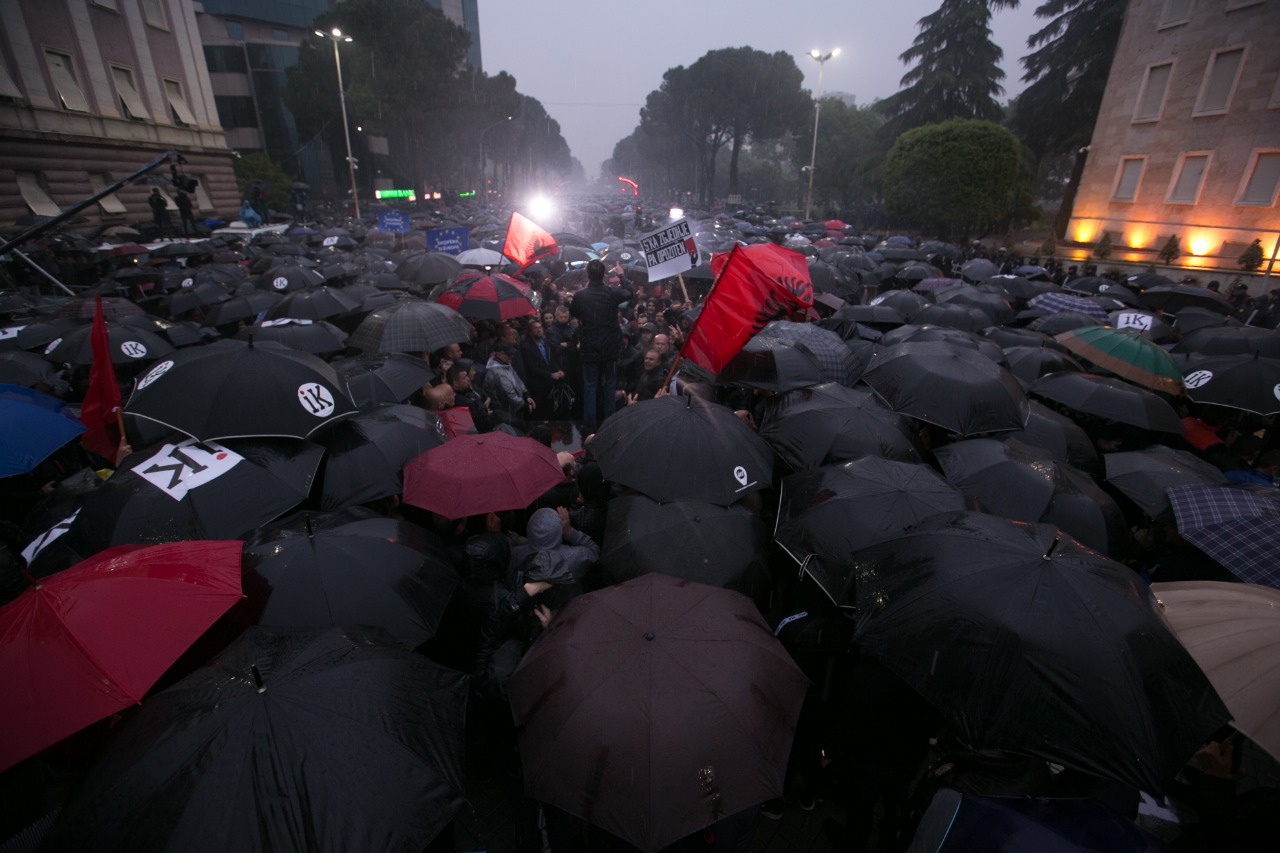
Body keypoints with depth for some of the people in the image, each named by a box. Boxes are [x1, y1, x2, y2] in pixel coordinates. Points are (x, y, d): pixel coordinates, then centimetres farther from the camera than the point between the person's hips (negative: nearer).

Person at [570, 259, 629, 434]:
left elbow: (572, 312, 12)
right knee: (610, 385, 14)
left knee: (590, 387, 8)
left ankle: (589, 427, 10)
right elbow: (628, 293, 16)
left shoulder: (580, 295, -10)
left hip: (589, 349, -1)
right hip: (611, 348, 1)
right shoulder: (613, 293, -7)